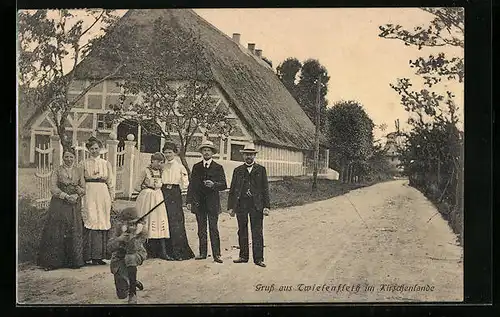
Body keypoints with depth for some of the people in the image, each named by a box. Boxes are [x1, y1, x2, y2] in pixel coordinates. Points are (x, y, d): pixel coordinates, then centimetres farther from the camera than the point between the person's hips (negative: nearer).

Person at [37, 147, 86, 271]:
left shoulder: (79, 171, 11)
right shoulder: (57, 171, 4)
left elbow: (83, 189, 7)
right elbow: (53, 187, -4)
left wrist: (76, 195, -12)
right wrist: (66, 196, -15)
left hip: (75, 205, 2)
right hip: (59, 204, -2)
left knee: (74, 232, 0)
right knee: (56, 231, -5)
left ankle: (73, 260, 6)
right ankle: (53, 261, -1)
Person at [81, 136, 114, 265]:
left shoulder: (106, 163, 15)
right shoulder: (84, 163, 9)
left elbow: (111, 182, 15)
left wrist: (112, 196, 8)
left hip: (103, 193, 2)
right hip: (89, 193, -2)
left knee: (103, 222, -1)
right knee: (90, 220, -11)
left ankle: (99, 255, 2)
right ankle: (90, 255, -10)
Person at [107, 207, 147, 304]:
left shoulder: (142, 230, -24)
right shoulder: (118, 227, -19)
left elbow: (132, 249, -33)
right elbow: (110, 247, -24)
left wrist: (136, 234, -47)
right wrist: (119, 239, -42)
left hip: (136, 255, -1)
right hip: (119, 259, 1)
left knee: (130, 258, -40)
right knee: (122, 295, -5)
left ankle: (133, 294, -28)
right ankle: (130, 283, 34)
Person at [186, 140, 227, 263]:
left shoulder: (218, 167, 5)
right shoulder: (196, 167, 12)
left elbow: (224, 185, 0)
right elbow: (191, 185, 10)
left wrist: (213, 185, -19)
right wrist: (189, 201, 2)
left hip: (212, 202, -3)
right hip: (199, 202, 3)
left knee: (213, 229, -5)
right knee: (201, 229, 7)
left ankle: (216, 254, -3)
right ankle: (202, 253, 13)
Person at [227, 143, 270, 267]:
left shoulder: (261, 170, 7)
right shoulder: (238, 170, 10)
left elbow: (265, 189, 4)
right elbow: (232, 190, 10)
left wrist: (266, 206, -4)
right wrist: (230, 207, 4)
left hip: (256, 205, -2)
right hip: (241, 204, 2)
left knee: (257, 232, -2)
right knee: (242, 232, 8)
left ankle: (258, 258, 2)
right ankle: (243, 256, 17)